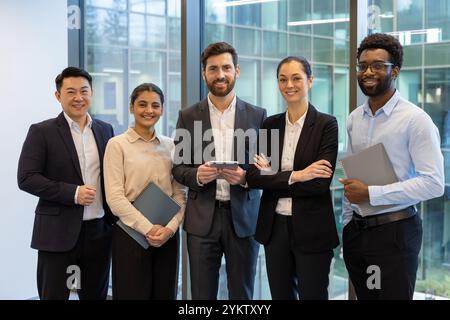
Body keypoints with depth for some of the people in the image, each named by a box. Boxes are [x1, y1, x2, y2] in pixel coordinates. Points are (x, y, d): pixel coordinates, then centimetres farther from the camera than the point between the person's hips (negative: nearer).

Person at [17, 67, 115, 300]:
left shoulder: (105, 130, 10)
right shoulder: (41, 132, -4)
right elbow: (26, 178, -10)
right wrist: (73, 193, -18)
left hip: (99, 230, 4)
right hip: (58, 232, -4)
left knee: (96, 295, 12)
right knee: (53, 295, 3)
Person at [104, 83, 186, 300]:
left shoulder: (170, 146, 10)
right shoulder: (117, 145, -2)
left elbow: (179, 194, 8)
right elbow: (114, 197, -9)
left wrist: (170, 228, -8)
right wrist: (148, 229, -15)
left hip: (167, 235, 4)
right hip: (131, 234, -4)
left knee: (165, 294, 8)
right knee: (133, 293, 1)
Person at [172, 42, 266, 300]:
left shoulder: (257, 115, 4)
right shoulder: (188, 116, 5)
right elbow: (178, 167, 6)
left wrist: (245, 177, -15)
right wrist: (197, 175, -15)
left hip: (243, 218, 0)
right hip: (202, 219, 0)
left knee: (242, 295, 8)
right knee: (202, 295, 6)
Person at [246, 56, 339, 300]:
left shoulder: (326, 124, -7)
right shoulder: (270, 124, 6)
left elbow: (321, 183, -16)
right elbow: (253, 176, -4)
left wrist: (273, 176, -11)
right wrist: (295, 176, -16)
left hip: (312, 230, -4)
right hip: (274, 227, 4)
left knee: (312, 295, 7)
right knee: (280, 295, 15)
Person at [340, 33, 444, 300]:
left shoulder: (415, 119, -11)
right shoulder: (354, 118, 9)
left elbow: (434, 183, -17)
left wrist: (370, 194, -19)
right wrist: (347, 222, 13)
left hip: (395, 232, -6)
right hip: (356, 230, 6)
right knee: (364, 296, 13)